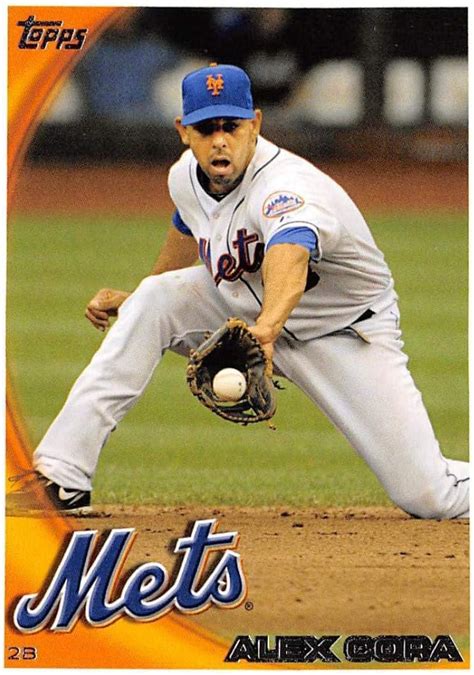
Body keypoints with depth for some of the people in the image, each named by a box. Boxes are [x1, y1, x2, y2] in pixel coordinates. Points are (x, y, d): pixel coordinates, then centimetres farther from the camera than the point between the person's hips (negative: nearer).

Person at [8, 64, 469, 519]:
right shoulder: (186, 176, -11)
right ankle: (62, 481, -20)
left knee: (428, 498, -17)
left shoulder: (289, 190, -36)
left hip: (345, 333, -6)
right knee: (152, 301, -19)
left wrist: (263, 331, -78)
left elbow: (288, 262, -59)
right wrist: (133, 298, 25)